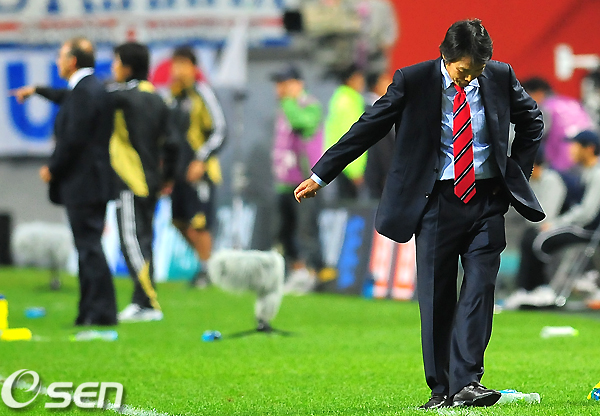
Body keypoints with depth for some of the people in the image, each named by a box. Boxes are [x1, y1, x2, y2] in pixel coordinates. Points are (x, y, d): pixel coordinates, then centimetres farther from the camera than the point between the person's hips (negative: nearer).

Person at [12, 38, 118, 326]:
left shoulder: (84, 92, -16)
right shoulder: (91, 88, 14)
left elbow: (73, 139, -21)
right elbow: (68, 99, 38)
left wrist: (52, 169, -8)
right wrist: (37, 91, 52)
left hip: (82, 183, -10)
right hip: (93, 183, 10)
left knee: (89, 246, -9)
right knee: (88, 246, 12)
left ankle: (102, 311, -10)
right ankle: (90, 312, 15)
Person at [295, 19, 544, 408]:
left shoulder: (501, 76, 1)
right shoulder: (413, 82, -6)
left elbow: (531, 121, 19)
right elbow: (367, 128, -3)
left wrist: (518, 171, 8)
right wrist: (321, 175, -2)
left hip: (486, 201, 1)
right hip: (438, 201, -1)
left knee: (479, 289, -9)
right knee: (436, 297, 0)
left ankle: (466, 383, -12)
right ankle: (441, 389, 7)